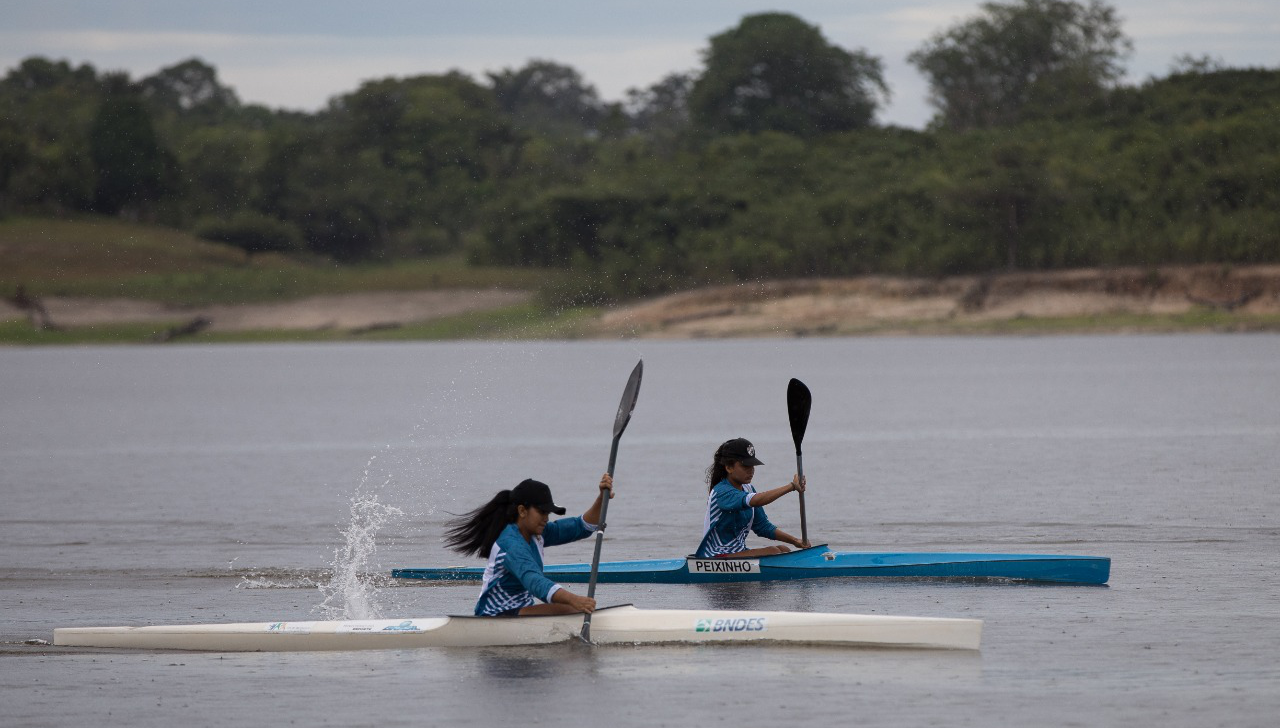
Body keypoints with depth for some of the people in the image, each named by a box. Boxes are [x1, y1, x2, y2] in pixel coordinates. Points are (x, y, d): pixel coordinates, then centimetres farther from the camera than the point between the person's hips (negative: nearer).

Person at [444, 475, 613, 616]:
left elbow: (583, 527, 7)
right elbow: (534, 581, -40)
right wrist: (573, 600, -54)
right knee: (570, 611, -27)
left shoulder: (535, 536, 7)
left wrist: (602, 497, -11)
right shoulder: (511, 544, -23)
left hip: (520, 611, 10)